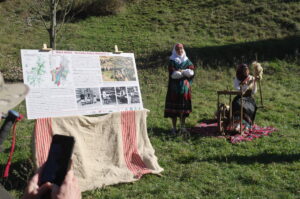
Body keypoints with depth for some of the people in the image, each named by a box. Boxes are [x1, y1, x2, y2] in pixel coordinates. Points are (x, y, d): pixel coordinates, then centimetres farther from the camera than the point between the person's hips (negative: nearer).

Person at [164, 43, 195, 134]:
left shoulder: (187, 61, 13)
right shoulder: (172, 61, 3)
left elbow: (191, 71, 0)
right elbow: (172, 73, -10)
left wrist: (180, 72, -11)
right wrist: (185, 72, -8)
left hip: (185, 86, 3)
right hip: (175, 87, -3)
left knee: (184, 106, 4)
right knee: (174, 107, -4)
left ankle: (182, 126, 12)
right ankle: (174, 127, 1)